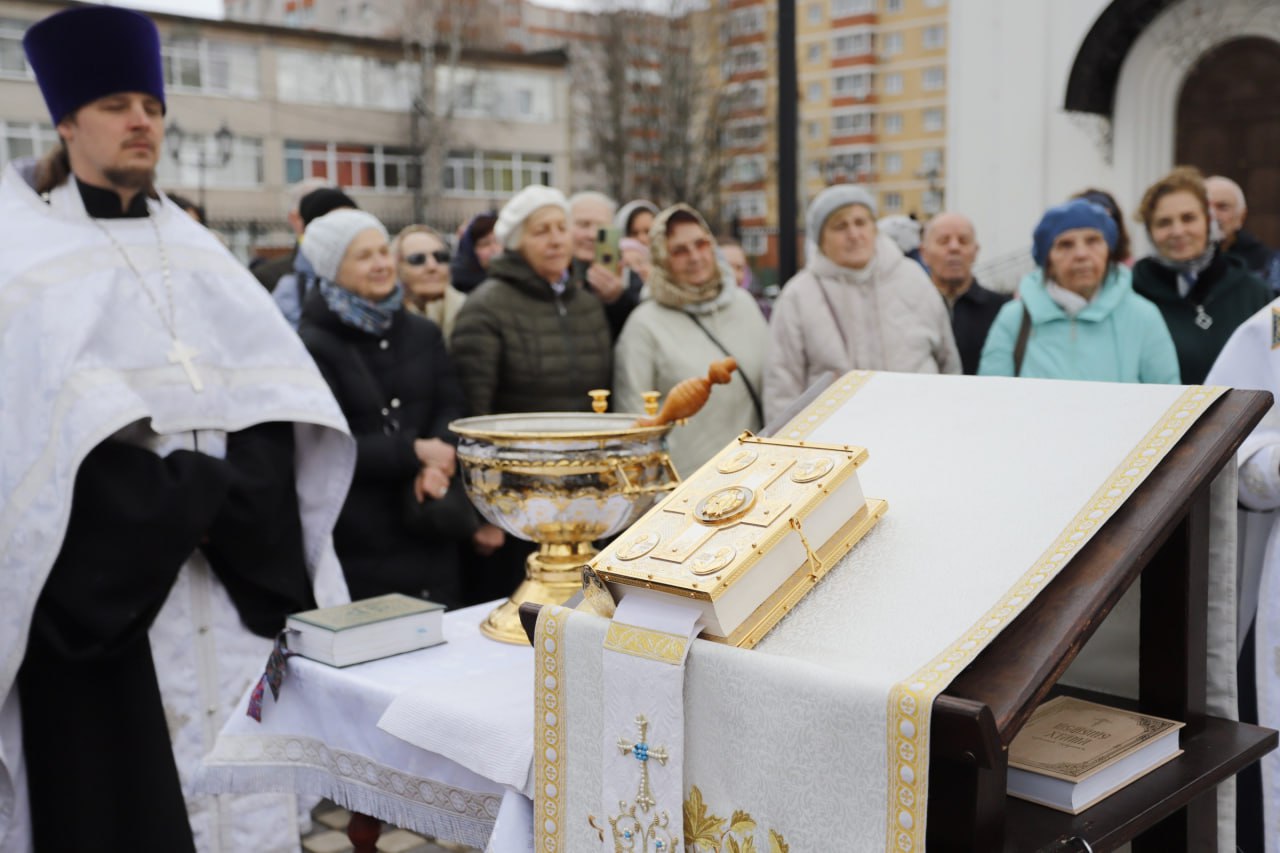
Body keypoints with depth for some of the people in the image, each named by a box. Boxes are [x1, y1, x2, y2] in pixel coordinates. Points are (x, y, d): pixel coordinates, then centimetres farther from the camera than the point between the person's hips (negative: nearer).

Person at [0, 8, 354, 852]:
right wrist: (200, 498, -16)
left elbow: (274, 392, 5)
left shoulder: (192, 247, 15)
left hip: (222, 575, 4)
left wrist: (222, 497, -12)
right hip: (101, 577, -4)